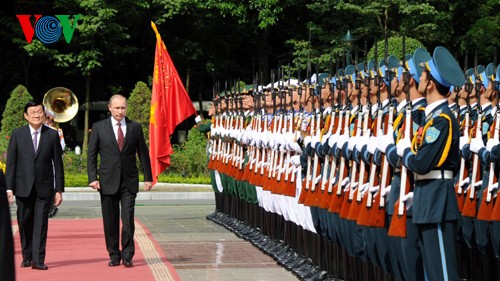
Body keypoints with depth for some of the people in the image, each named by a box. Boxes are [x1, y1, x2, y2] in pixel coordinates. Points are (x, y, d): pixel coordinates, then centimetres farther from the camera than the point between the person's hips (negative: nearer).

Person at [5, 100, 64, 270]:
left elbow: (58, 164, 4)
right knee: (25, 224, 8)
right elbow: (11, 163, 1)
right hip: (23, 187, 1)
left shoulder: (52, 135, 3)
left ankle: (38, 260, -5)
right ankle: (27, 257, 22)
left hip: (44, 187, -1)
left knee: (41, 224, -5)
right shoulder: (17, 134, 2)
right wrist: (9, 188, -5)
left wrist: (59, 190, 0)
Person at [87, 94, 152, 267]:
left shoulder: (135, 128, 6)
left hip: (129, 181, 0)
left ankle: (127, 255, 3)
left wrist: (148, 177, 7)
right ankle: (114, 255, 15)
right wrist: (92, 178, -5)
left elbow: (143, 153, 10)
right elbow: (91, 154, 4)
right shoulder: (99, 127, 3)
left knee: (128, 219, -7)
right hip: (108, 181, 0)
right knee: (110, 221, 5)